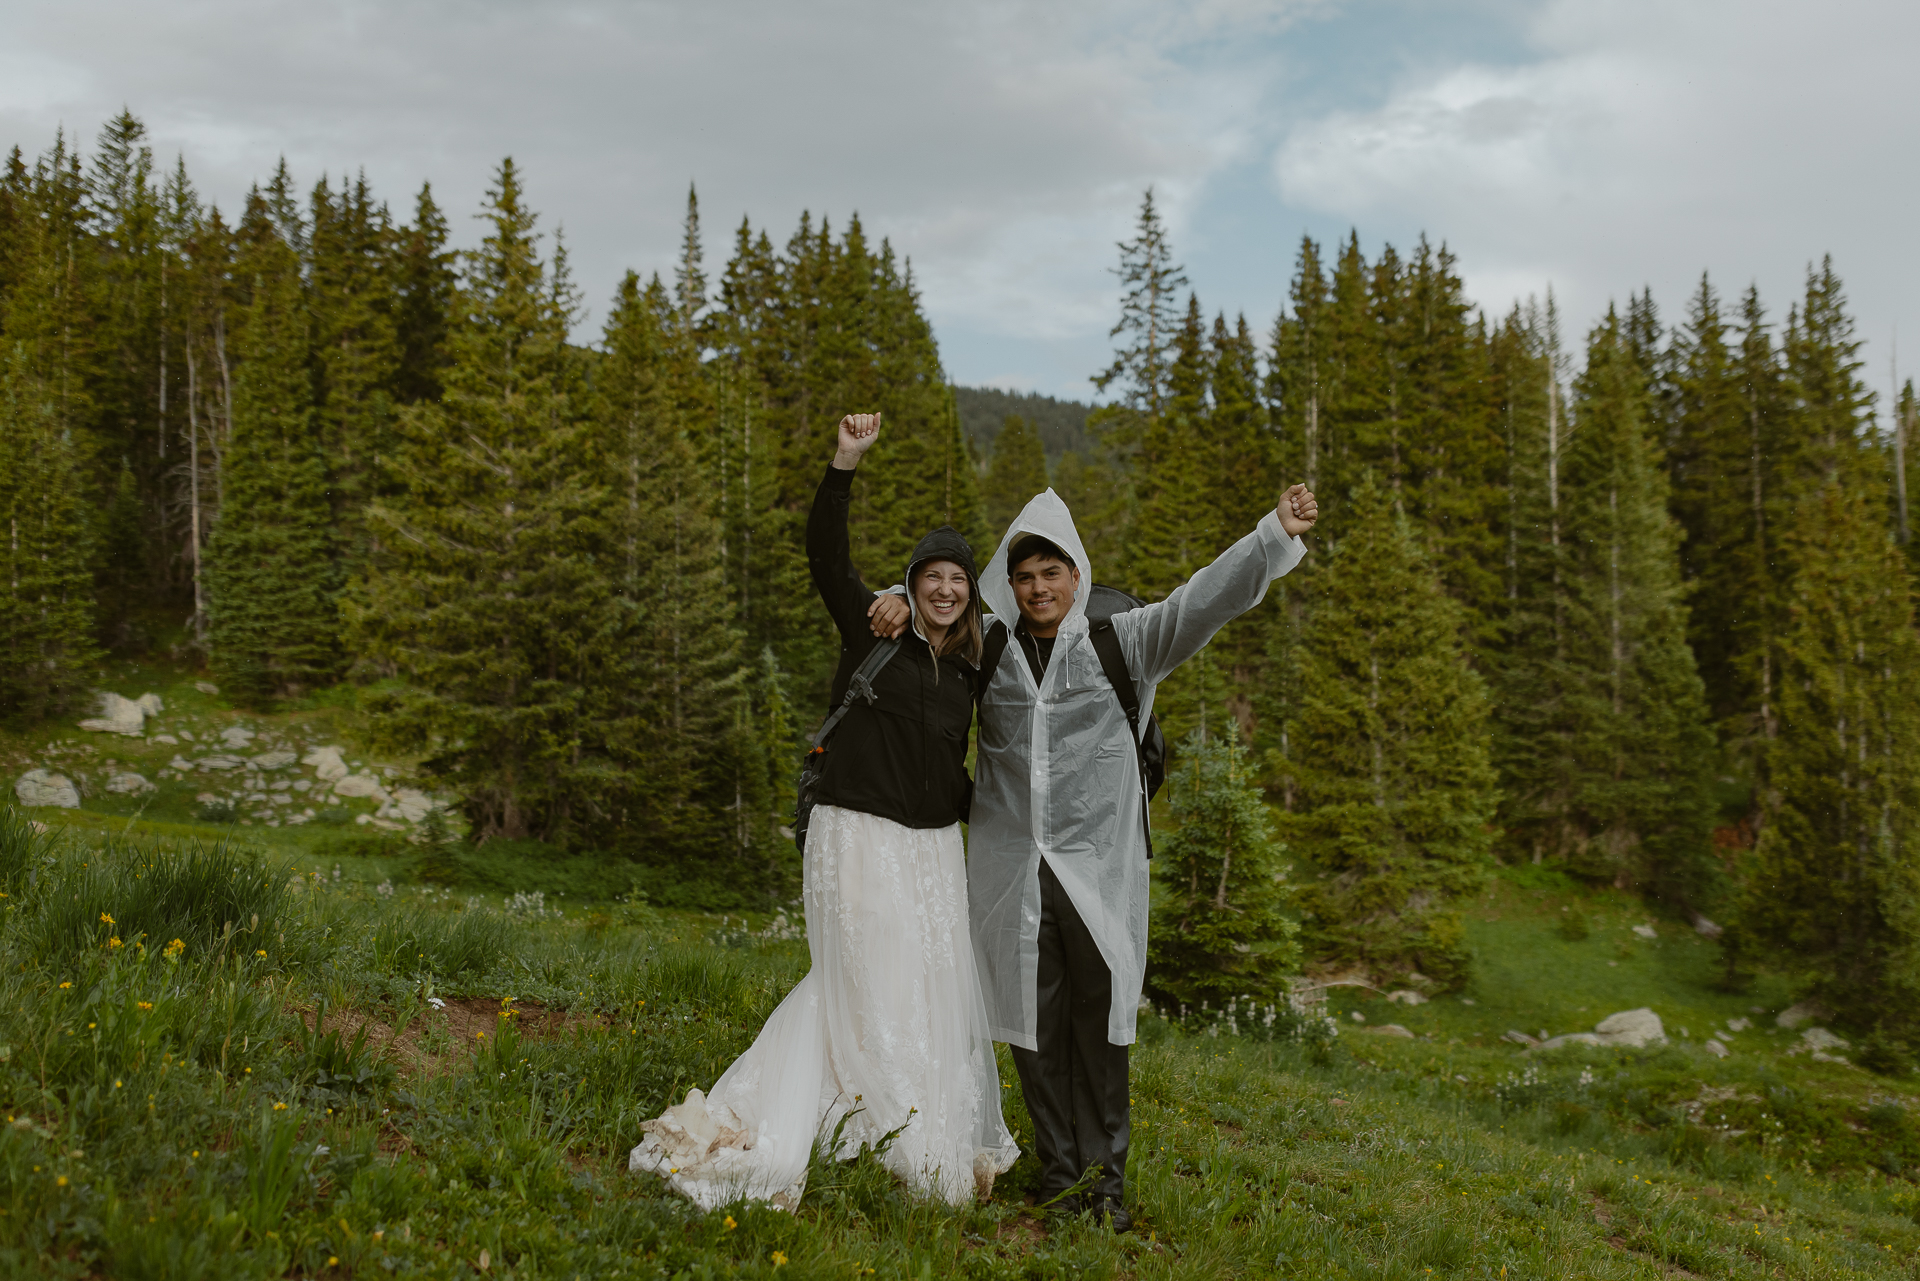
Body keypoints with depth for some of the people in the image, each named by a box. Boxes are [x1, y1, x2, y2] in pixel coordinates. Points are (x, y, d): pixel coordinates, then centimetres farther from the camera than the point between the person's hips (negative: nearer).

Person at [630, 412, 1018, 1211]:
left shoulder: (965, 673, 12)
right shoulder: (872, 630, -3)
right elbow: (826, 556, -15)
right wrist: (845, 465, -25)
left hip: (934, 848, 6)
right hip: (859, 837, -6)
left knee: (940, 994, 9)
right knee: (871, 993, -2)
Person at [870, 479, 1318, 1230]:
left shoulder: (1123, 643, 3)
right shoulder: (989, 650, 8)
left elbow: (1203, 601, -8)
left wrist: (1275, 536, -19)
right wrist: (899, 604, -2)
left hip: (1097, 866, -2)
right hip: (1012, 871, 2)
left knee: (1099, 1024, 0)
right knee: (1035, 1027, 5)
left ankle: (1105, 1177, 13)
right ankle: (1058, 1174, 18)